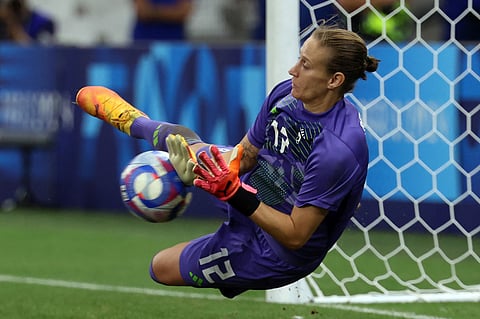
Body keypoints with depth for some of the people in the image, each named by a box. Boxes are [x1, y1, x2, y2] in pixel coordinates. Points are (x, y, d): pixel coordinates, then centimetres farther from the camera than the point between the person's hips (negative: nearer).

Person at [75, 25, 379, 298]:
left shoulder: (339, 151, -41)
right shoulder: (285, 93, -17)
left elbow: (295, 236, -33)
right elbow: (245, 155, -1)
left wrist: (235, 194, -39)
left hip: (275, 252, -7)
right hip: (252, 192, 7)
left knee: (163, 267, 6)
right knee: (177, 138, 23)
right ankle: (134, 121, 57)